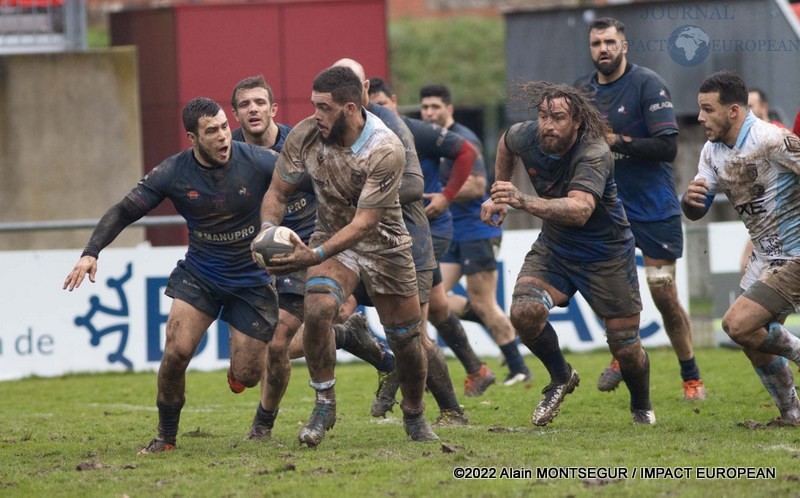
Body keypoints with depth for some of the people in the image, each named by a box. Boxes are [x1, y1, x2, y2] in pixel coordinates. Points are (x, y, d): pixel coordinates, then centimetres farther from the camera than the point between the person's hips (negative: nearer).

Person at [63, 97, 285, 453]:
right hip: (198, 273, 1)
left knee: (246, 377, -3)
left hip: (251, 280, -1)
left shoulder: (258, 162, -17)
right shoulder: (173, 174, -13)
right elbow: (124, 211, -8)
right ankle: (166, 436, 3)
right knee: (176, 351, -19)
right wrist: (91, 253, -22)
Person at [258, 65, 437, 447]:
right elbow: (278, 190, -3)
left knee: (406, 341, 4)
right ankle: (324, 405, -13)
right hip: (332, 237, 2)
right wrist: (268, 228, -25)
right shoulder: (305, 136, -16)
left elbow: (363, 222, -30)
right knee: (317, 308, -28)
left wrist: (315, 255, -42)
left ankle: (414, 417, 31)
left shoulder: (386, 151, -28)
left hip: (385, 246, -2)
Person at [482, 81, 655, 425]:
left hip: (606, 254, -4)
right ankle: (560, 377, 6)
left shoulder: (594, 155, -32)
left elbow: (580, 210, -49)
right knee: (524, 312, -23)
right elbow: (506, 142, 13)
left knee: (625, 347, 1)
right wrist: (499, 196, 14)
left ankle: (642, 406, 34)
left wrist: (523, 201, -60)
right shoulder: (527, 137, -15)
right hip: (553, 247, 4)